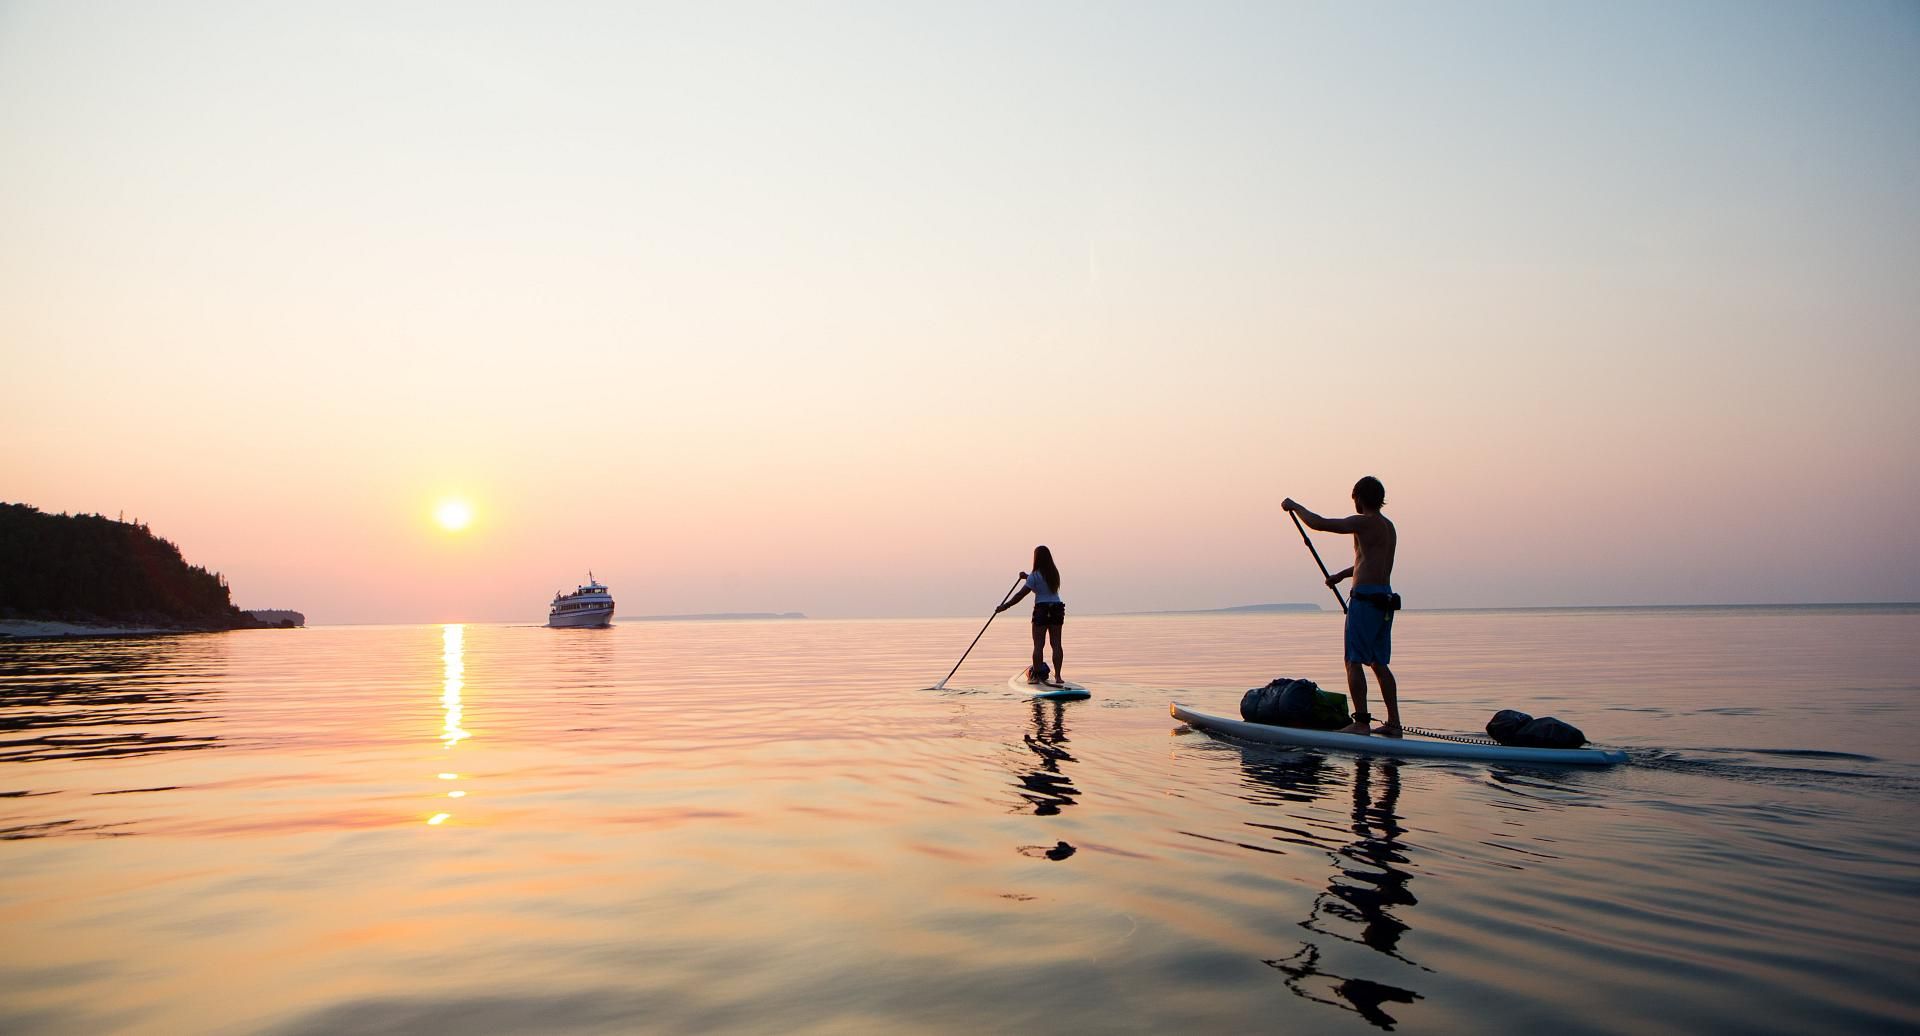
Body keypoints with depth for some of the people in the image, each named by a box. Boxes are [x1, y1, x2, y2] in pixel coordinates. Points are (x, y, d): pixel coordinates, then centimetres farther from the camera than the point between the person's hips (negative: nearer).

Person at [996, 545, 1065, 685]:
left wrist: (1004, 607, -4)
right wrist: (1027, 577, 23)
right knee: (1056, 644, 3)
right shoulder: (1054, 573, 8)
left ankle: (1036, 676, -1)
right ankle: (1057, 676, 0)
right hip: (1057, 609, 5)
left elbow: (1020, 595, -10)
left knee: (1038, 645, -1)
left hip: (1041, 610, -5)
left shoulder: (1035, 576, -8)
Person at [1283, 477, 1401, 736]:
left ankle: (1361, 722, -7)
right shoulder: (1388, 527, 17)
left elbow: (1318, 524, -13)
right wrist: (1341, 574, 41)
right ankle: (1393, 722, 12)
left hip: (1366, 597, -9)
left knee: (1354, 661, -4)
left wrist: (1295, 506, 2)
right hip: (1385, 598, 9)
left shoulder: (1364, 522, -10)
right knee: (1379, 663, 13)